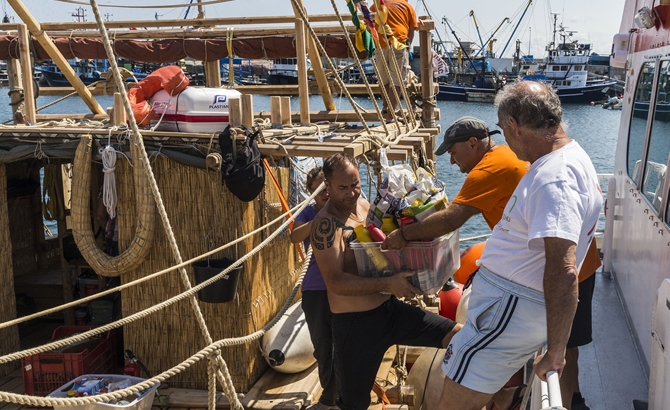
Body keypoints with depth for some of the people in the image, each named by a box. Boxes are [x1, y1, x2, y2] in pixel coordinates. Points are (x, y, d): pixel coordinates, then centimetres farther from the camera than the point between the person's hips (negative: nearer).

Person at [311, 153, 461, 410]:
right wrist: (387, 285, -31)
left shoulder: (365, 205, 7)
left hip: (389, 308, 7)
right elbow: (336, 282, -24)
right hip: (355, 322, -6)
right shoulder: (326, 224, -17)